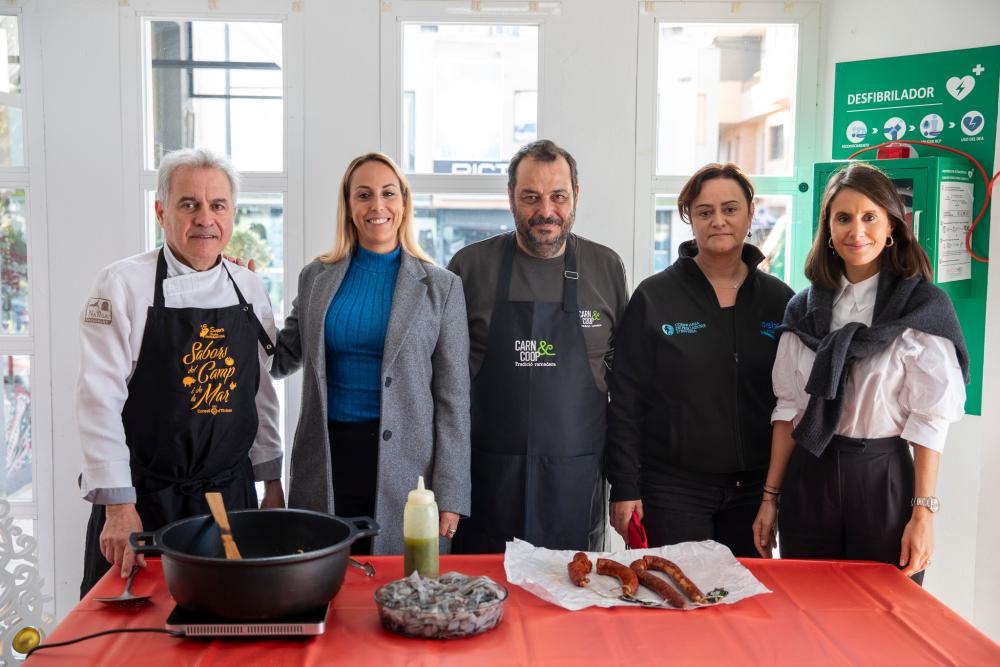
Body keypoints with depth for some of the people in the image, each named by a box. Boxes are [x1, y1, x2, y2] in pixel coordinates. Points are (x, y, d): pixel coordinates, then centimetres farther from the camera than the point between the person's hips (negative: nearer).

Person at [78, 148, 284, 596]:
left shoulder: (250, 290, 6)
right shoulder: (122, 285, -8)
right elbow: (100, 398, -11)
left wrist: (272, 480, 11)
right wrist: (119, 506, -15)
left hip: (230, 492, 4)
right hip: (142, 500, -3)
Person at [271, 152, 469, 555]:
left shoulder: (440, 286, 0)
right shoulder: (316, 278, 7)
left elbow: (453, 397, -1)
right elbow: (281, 360, 14)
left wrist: (449, 495, -5)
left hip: (403, 466, -2)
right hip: (326, 460, 2)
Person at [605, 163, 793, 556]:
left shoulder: (779, 300, 6)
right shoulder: (654, 297, -2)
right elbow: (626, 401, -3)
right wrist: (624, 488, -8)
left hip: (752, 489, 3)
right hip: (673, 490, -3)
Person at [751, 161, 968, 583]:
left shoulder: (923, 307, -5)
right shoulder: (805, 307, 6)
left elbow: (930, 417, -8)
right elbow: (789, 407, 6)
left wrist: (924, 512, -13)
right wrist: (770, 496, 4)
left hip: (883, 480, -3)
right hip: (808, 480, 3)